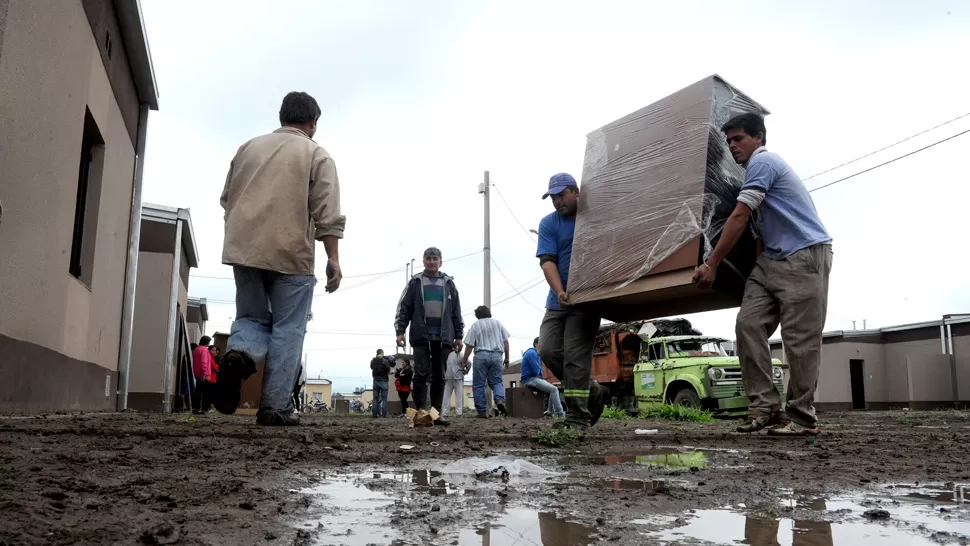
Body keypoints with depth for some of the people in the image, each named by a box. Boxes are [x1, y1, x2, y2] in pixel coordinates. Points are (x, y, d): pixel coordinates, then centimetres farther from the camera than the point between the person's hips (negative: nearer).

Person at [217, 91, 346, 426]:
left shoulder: (248, 147, 17)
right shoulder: (316, 155, 3)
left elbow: (227, 199, 22)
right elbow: (327, 214, -6)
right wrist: (333, 258, -4)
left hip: (244, 250, 4)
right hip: (291, 254, -4)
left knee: (251, 317, 16)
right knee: (287, 330, 2)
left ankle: (239, 353, -16)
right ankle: (275, 407, 0)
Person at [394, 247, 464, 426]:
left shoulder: (448, 283, 13)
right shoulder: (415, 282, 7)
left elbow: (456, 312, 13)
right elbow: (403, 308, 4)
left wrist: (458, 335, 7)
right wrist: (400, 331, -6)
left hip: (443, 337, 2)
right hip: (421, 336, -2)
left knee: (439, 377, 4)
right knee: (421, 375, -6)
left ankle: (437, 413, 8)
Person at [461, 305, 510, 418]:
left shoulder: (475, 325, 5)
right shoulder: (497, 323, 14)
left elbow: (469, 346, -1)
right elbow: (506, 342, 11)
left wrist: (464, 361, 6)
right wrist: (506, 358, 16)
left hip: (481, 355, -3)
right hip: (497, 355, 3)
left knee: (478, 384, 3)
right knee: (496, 381, 11)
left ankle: (482, 411, -1)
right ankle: (500, 399, -18)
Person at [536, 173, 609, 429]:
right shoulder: (549, 223, 4)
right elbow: (547, 261, -6)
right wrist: (560, 292, -24)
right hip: (558, 300, 4)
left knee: (575, 356, -10)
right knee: (548, 350, -2)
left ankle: (578, 416, -3)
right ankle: (593, 392, 15)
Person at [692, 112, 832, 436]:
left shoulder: (762, 161, -8)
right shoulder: (761, 166, 24)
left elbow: (739, 218, -15)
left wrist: (711, 264, -14)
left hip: (805, 255, -9)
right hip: (771, 259, 10)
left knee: (799, 339, -7)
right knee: (749, 325, -4)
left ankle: (802, 416, 1)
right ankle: (765, 406, -5)